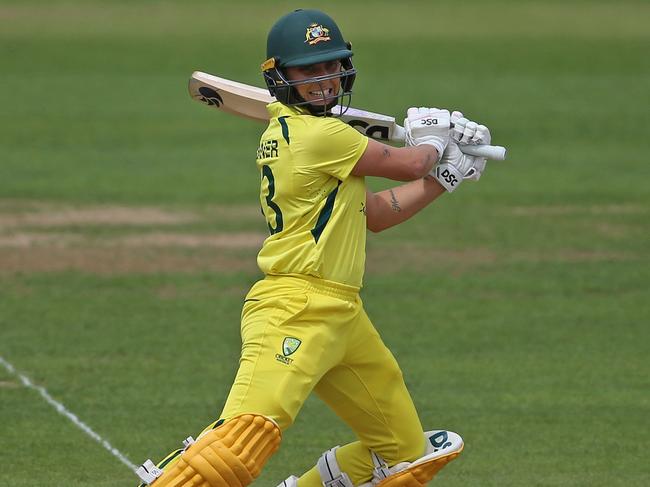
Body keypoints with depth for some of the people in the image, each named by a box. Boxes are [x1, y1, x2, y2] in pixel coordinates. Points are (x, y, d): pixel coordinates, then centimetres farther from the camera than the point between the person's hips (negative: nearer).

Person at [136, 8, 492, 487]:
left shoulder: (285, 133, 19)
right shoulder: (321, 133, -10)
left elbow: (375, 213, 25)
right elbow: (409, 165, 2)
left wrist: (447, 176, 21)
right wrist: (434, 143, 24)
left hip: (342, 318, 10)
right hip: (296, 308, -10)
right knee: (250, 430, -31)